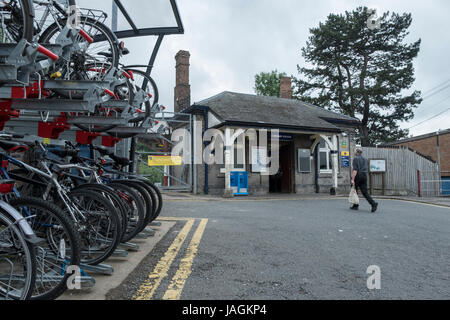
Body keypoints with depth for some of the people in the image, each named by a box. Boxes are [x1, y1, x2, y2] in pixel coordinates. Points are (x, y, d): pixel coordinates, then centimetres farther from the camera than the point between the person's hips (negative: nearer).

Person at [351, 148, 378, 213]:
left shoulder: (355, 159, -6)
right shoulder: (365, 159, 17)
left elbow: (355, 170, -17)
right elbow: (367, 170, 19)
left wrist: (352, 179, -20)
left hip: (357, 176, -6)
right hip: (364, 177, 6)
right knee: (365, 192, 1)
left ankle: (355, 206, 16)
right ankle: (373, 204, -18)